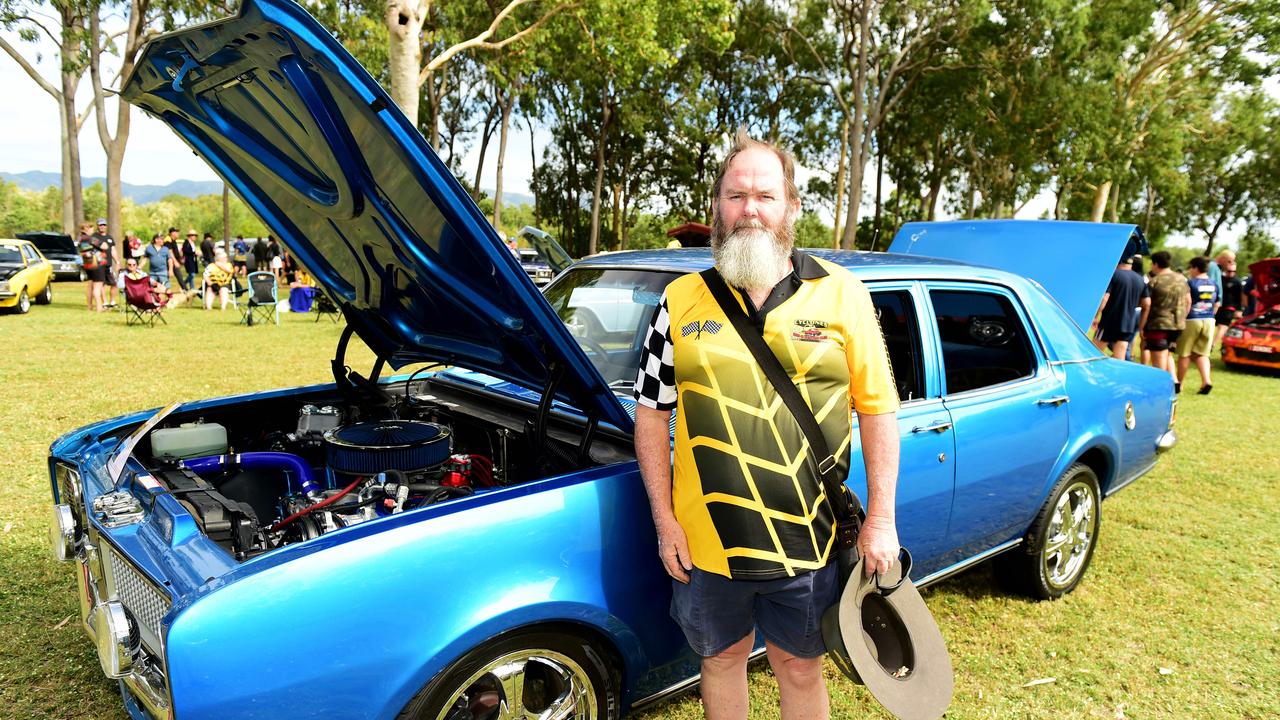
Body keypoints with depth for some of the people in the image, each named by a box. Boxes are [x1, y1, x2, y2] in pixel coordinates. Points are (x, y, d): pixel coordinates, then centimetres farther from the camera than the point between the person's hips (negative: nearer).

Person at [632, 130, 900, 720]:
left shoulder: (841, 294, -3)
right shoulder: (681, 301, 0)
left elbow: (878, 409, 0)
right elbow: (651, 413, 3)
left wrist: (880, 519, -3)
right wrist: (664, 520, -2)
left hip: (808, 540, -1)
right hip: (706, 540, 1)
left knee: (799, 668, 17)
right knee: (723, 657, 20)